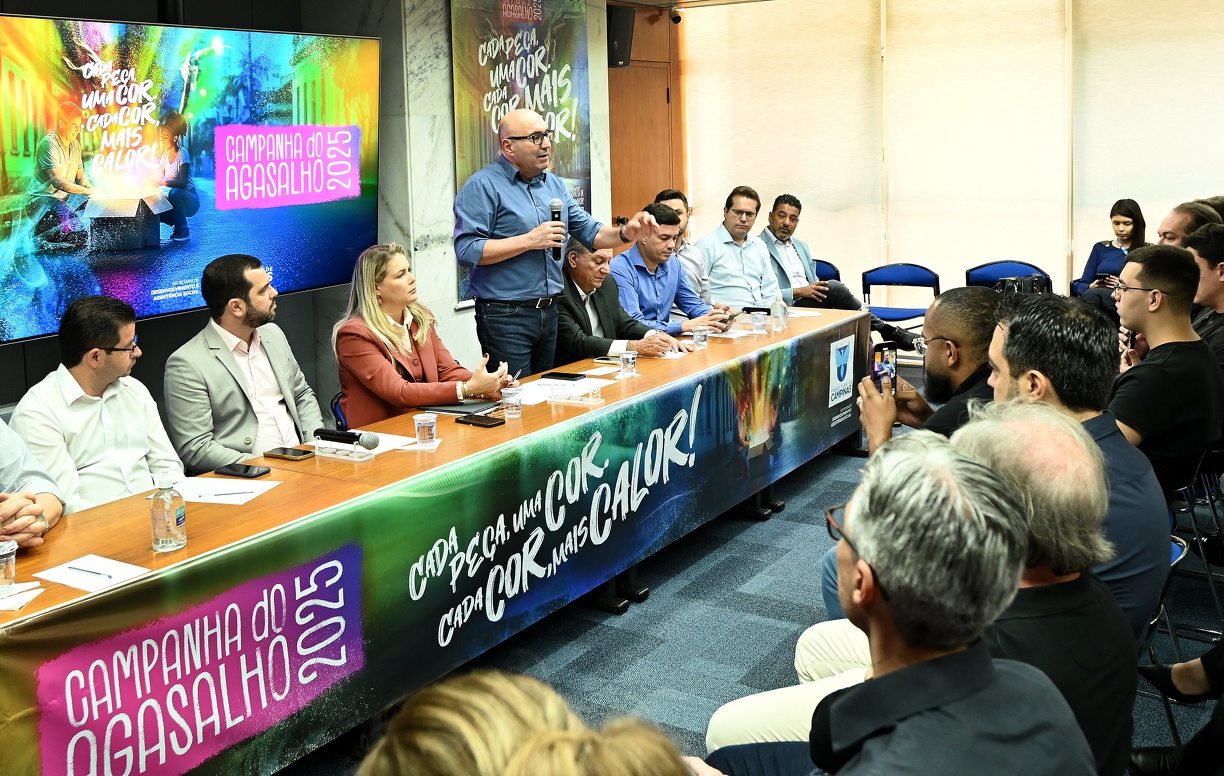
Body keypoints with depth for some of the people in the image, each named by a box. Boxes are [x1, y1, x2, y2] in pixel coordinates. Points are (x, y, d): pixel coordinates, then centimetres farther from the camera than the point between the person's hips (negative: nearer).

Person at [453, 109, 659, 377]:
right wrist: (530, 241, -18)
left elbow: (589, 232, 15)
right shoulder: (483, 186, -9)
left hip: (549, 313, 7)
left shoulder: (555, 185, 13)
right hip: (505, 315, -7)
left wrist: (625, 233, -5)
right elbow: (467, 251, -18)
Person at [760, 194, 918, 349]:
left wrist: (818, 290, 0)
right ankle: (888, 331, -17)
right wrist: (798, 292, -18)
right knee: (833, 288, -28)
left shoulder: (802, 247, 23)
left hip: (811, 302, 7)